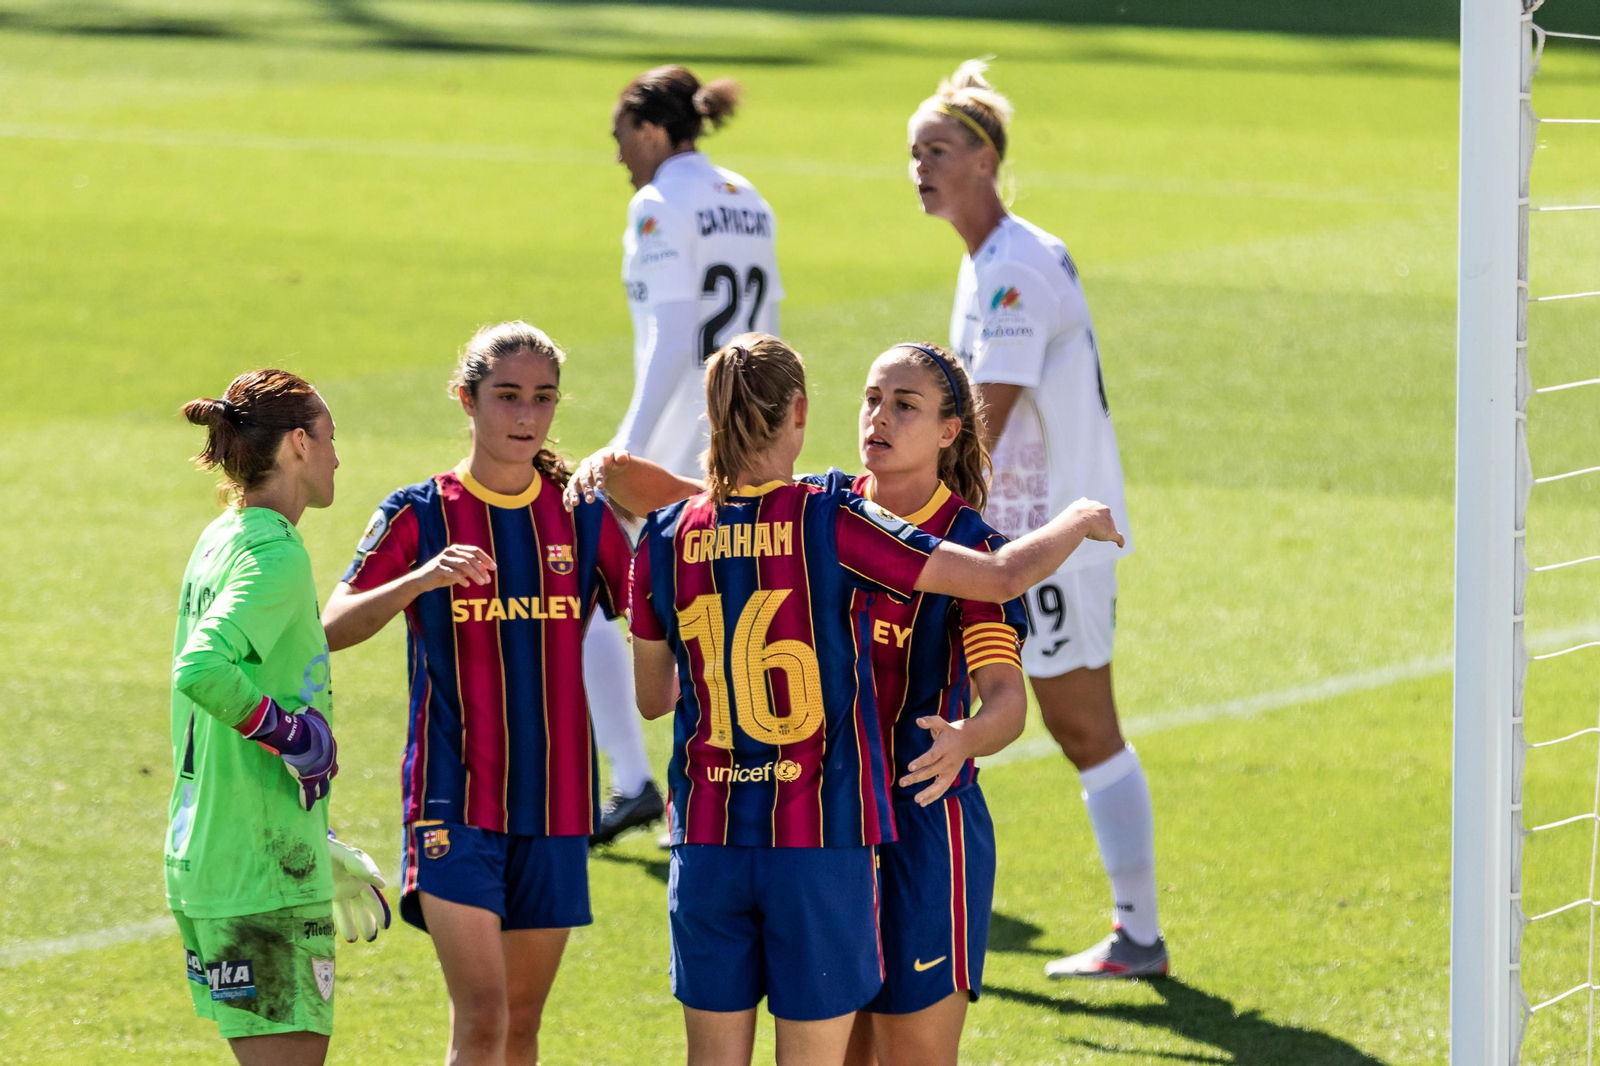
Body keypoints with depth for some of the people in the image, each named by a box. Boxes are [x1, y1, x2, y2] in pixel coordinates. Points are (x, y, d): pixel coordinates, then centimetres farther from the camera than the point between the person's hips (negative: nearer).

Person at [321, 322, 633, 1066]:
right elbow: (332, 629, -14)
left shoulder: (582, 517, 7)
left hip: (555, 803, 4)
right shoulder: (419, 516, -2)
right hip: (456, 801, -4)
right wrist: (419, 580, -30)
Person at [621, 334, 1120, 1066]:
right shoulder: (831, 522, -10)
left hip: (708, 840, 3)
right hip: (821, 839, -3)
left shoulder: (667, 540, 1)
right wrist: (1078, 523, 11)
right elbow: (1001, 578, -9)